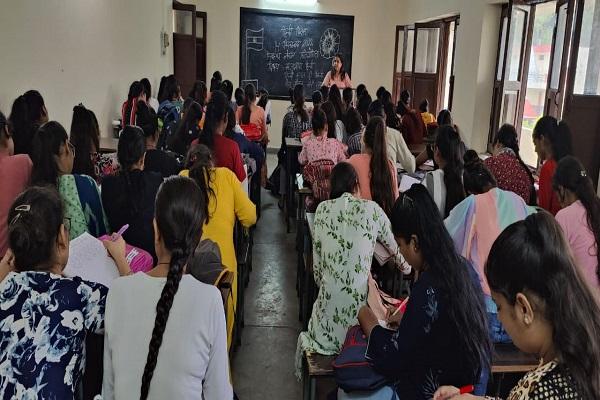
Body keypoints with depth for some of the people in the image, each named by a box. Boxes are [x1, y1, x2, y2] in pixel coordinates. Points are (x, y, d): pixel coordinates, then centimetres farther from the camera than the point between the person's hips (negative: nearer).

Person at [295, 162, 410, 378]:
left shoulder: (322, 209, 3)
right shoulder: (371, 209, -3)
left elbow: (316, 259, 6)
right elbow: (395, 244, 11)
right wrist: (406, 266, 31)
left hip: (329, 295, 2)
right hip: (360, 295, -2)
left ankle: (308, 343, -2)